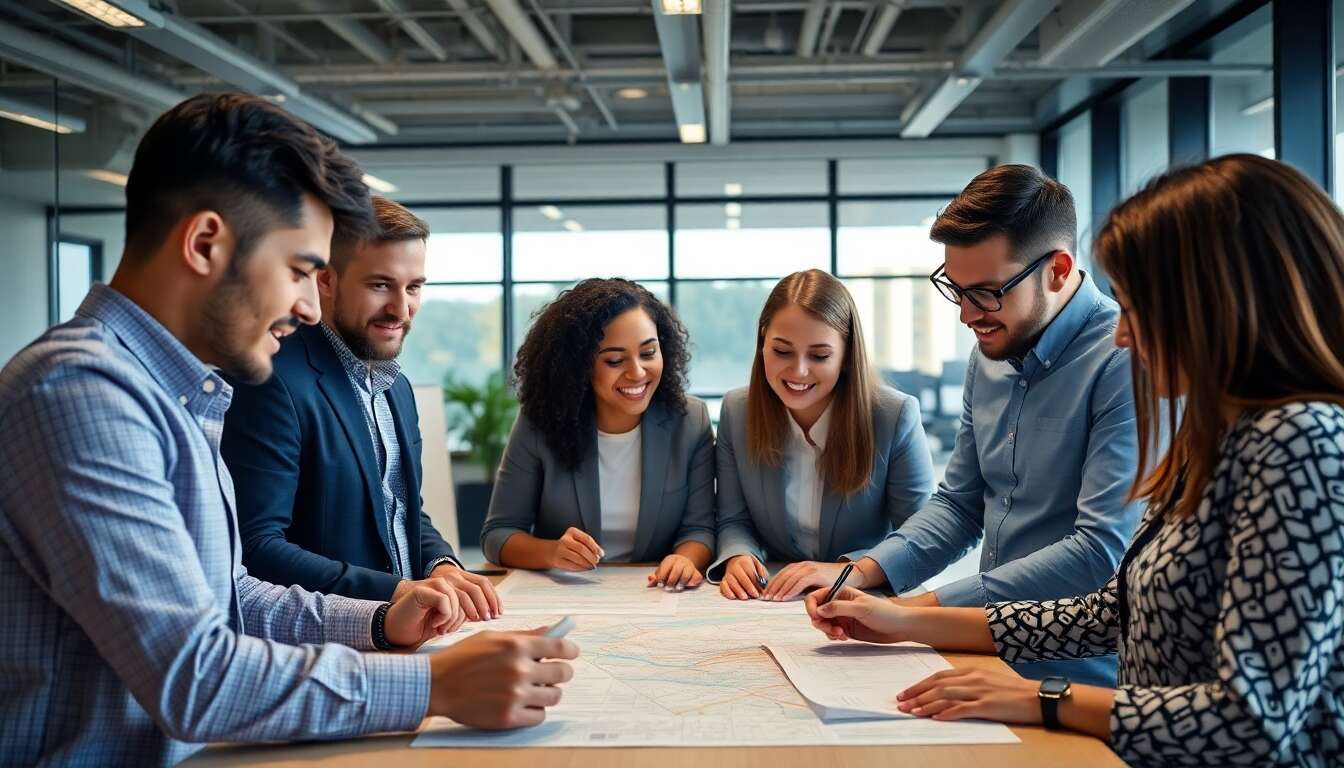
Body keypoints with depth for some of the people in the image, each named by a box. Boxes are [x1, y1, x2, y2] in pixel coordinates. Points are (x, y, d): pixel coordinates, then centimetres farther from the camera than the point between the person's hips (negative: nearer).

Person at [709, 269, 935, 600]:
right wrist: (738, 558, -18)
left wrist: (845, 571, -26)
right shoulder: (736, 411, -3)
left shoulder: (897, 416, -13)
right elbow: (734, 520, 4)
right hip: (767, 606, 3)